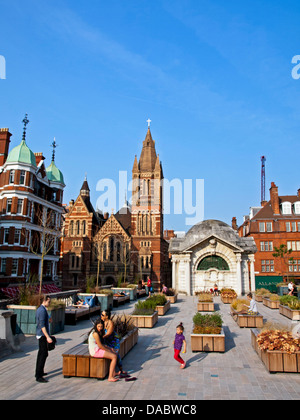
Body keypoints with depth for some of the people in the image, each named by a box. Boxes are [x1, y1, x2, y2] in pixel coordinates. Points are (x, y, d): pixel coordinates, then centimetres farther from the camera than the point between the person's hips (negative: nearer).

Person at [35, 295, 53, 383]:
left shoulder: (39, 309, 11)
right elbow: (42, 325, -24)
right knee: (44, 354, -9)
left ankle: (39, 372, 32)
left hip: (40, 335, 11)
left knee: (41, 353, 20)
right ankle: (38, 376, -8)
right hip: (43, 335, -11)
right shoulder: (42, 310, -19)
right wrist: (47, 337, -27)